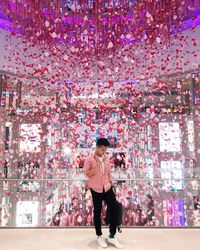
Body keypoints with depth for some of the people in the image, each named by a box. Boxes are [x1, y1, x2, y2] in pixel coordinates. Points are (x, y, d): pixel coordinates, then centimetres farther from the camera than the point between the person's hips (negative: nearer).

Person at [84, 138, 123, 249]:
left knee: (115, 209, 0)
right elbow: (86, 173, -11)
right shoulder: (89, 159, -10)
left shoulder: (106, 158, 5)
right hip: (96, 189, -4)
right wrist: (95, 168, -26)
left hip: (107, 188, 4)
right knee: (97, 212, 9)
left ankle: (112, 236, 16)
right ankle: (99, 236, 28)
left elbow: (109, 173, 12)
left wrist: (111, 185, 12)